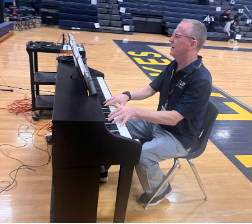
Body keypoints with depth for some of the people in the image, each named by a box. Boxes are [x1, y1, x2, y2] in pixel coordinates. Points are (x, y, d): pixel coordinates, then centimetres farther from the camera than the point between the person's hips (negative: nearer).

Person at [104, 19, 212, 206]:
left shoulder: (201, 80, -28)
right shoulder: (174, 66, -1)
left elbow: (174, 118, -33)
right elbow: (150, 89, 6)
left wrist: (135, 111, -39)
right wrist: (127, 95, -14)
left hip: (180, 136, -8)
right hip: (158, 122, 8)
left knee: (142, 155, -28)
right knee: (118, 124, 1)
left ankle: (159, 189, 4)